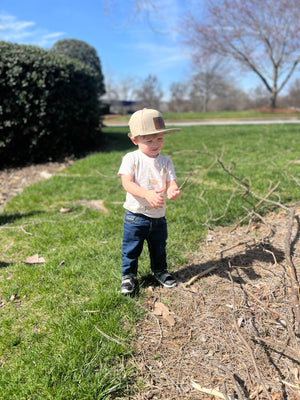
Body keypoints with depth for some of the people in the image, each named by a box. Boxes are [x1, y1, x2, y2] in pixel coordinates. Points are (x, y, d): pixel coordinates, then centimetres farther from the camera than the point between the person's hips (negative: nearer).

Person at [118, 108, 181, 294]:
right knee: (131, 249, 8)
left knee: (159, 248, 20)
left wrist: (173, 191, -32)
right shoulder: (131, 159, -9)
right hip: (135, 216, -3)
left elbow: (171, 183, -6)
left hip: (159, 216, 3)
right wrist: (147, 194, -36)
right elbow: (127, 183, -20)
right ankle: (128, 275, 30)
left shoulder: (166, 162, 1)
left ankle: (160, 271, 43)